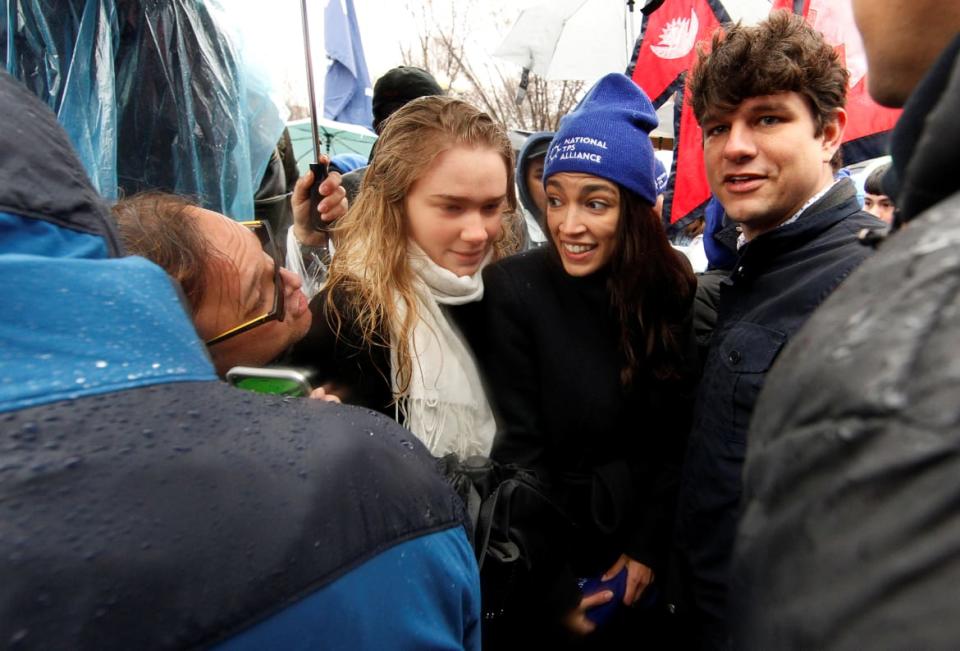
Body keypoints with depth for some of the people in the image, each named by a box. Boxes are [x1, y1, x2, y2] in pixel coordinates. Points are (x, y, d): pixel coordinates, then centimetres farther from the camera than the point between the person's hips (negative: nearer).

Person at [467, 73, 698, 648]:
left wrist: (650, 547, -6)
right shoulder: (513, 290, -20)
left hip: (642, 542, 3)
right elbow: (520, 452, -17)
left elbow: (678, 434, -4)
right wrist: (555, 589, -15)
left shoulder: (673, 288, -10)